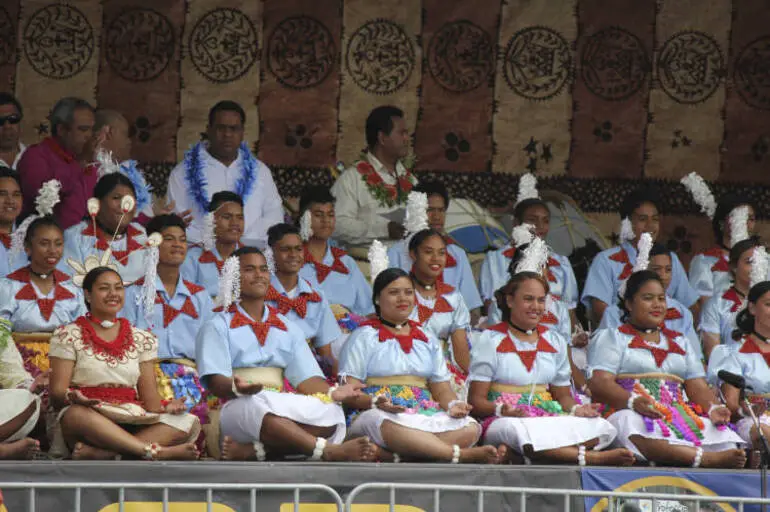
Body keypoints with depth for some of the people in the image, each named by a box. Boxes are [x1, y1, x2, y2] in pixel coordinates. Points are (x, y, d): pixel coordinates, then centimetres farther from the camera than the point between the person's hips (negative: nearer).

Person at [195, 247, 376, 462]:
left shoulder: (288, 329, 27)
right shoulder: (218, 327, 13)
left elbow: (306, 377, 14)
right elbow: (215, 381, -2)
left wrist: (331, 393, -9)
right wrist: (237, 388, -26)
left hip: (285, 406, 4)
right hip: (237, 407, -4)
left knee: (331, 412, -28)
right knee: (258, 405, -41)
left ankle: (252, 450, -37)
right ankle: (329, 451, -46)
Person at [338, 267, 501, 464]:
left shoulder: (428, 340, 27)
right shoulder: (363, 337, 12)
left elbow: (442, 388, 22)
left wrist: (453, 404, -3)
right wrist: (375, 402, -21)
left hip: (426, 415, 5)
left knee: (470, 428, -27)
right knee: (390, 425, -42)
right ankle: (459, 455, -48)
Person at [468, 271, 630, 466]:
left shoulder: (555, 341, 22)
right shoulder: (491, 340, 6)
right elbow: (476, 400, -1)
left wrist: (576, 409, -2)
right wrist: (501, 410, -23)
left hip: (550, 418, 5)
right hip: (503, 420, -5)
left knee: (597, 426, -29)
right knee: (522, 432, -44)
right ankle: (590, 457, -42)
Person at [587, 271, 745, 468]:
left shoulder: (679, 342, 30)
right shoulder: (611, 338, 15)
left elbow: (698, 387, 21)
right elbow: (599, 383, -1)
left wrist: (712, 408, -4)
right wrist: (633, 402, -21)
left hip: (681, 414, 5)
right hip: (629, 413, -5)